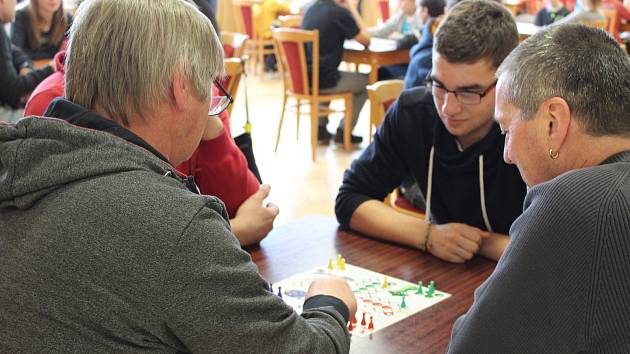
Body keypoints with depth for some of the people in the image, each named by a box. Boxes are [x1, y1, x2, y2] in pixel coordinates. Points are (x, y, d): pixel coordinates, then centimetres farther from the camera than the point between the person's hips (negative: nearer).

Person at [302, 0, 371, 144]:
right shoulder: (339, 12, -14)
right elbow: (366, 40, -3)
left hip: (303, 77, 7)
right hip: (324, 81, -7)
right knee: (366, 81, 18)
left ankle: (320, 128, 33)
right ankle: (343, 131, 18)